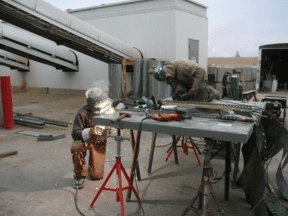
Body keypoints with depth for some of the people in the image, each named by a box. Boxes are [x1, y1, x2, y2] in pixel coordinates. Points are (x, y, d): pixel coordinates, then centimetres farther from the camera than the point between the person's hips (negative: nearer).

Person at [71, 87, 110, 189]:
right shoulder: (83, 113, -26)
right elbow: (75, 134, -25)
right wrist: (89, 132, -45)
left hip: (99, 142, 2)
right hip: (83, 138, -2)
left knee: (97, 176, -4)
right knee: (76, 148, -40)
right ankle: (79, 176, -13)